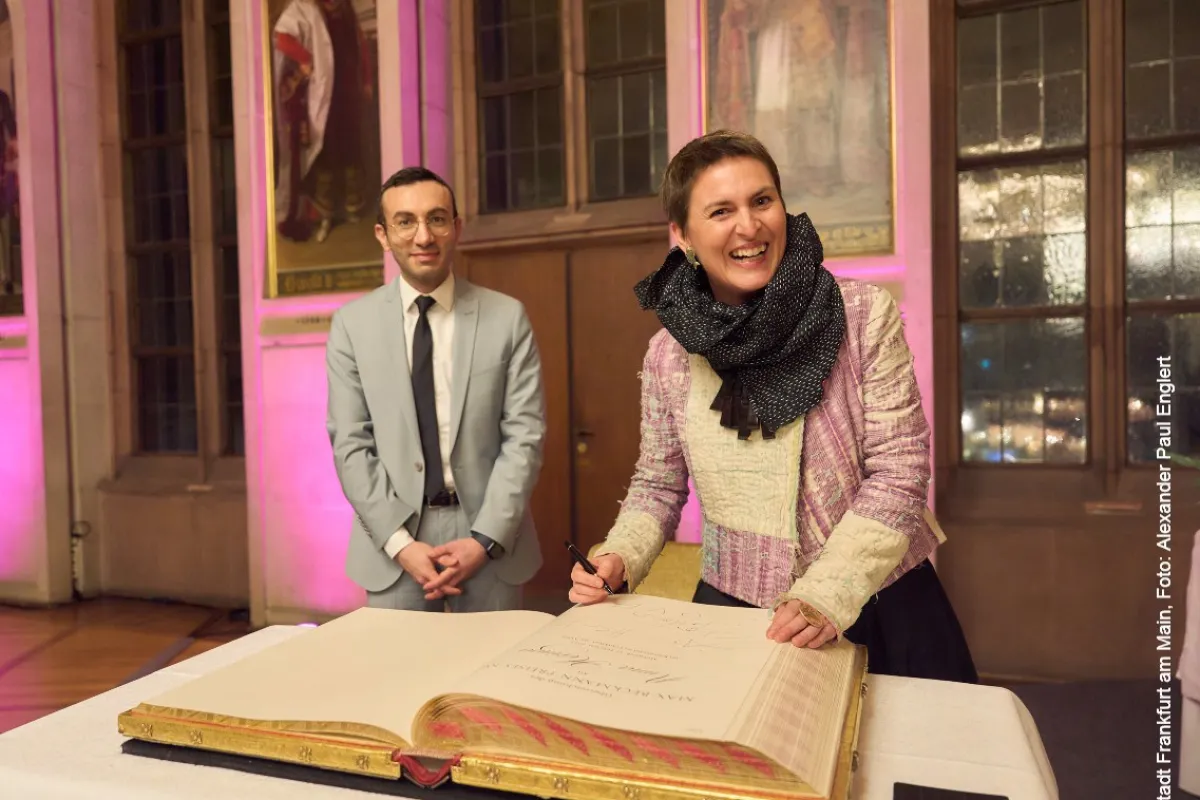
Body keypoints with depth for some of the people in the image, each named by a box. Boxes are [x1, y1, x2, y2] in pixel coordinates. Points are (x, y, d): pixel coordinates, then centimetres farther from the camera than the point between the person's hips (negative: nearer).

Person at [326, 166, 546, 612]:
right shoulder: (352, 323, 1)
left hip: (489, 538, 0)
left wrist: (486, 538, -12)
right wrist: (400, 542, -10)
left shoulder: (507, 317, -2)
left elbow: (525, 436, -5)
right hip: (393, 541, 1)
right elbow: (350, 444, -2)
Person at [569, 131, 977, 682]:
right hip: (733, 609, 2)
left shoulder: (864, 315, -12)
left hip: (875, 603, -1)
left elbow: (897, 471, -13)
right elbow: (657, 485, 6)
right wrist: (619, 560, -13)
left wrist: (827, 596, -23)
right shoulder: (668, 356, -5)